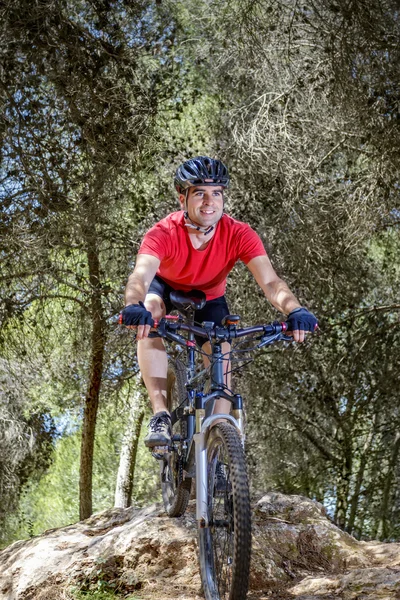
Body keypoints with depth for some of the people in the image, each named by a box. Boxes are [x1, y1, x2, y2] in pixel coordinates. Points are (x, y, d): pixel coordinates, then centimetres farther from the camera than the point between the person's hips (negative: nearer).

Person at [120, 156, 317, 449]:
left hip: (210, 299, 2)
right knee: (149, 315, -34)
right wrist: (134, 306, -75)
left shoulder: (239, 234, -31)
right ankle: (161, 414, -35)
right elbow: (141, 275, -51)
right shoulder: (164, 234, -35)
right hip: (166, 289, -2)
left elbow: (270, 282, -41)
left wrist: (295, 310, -62)